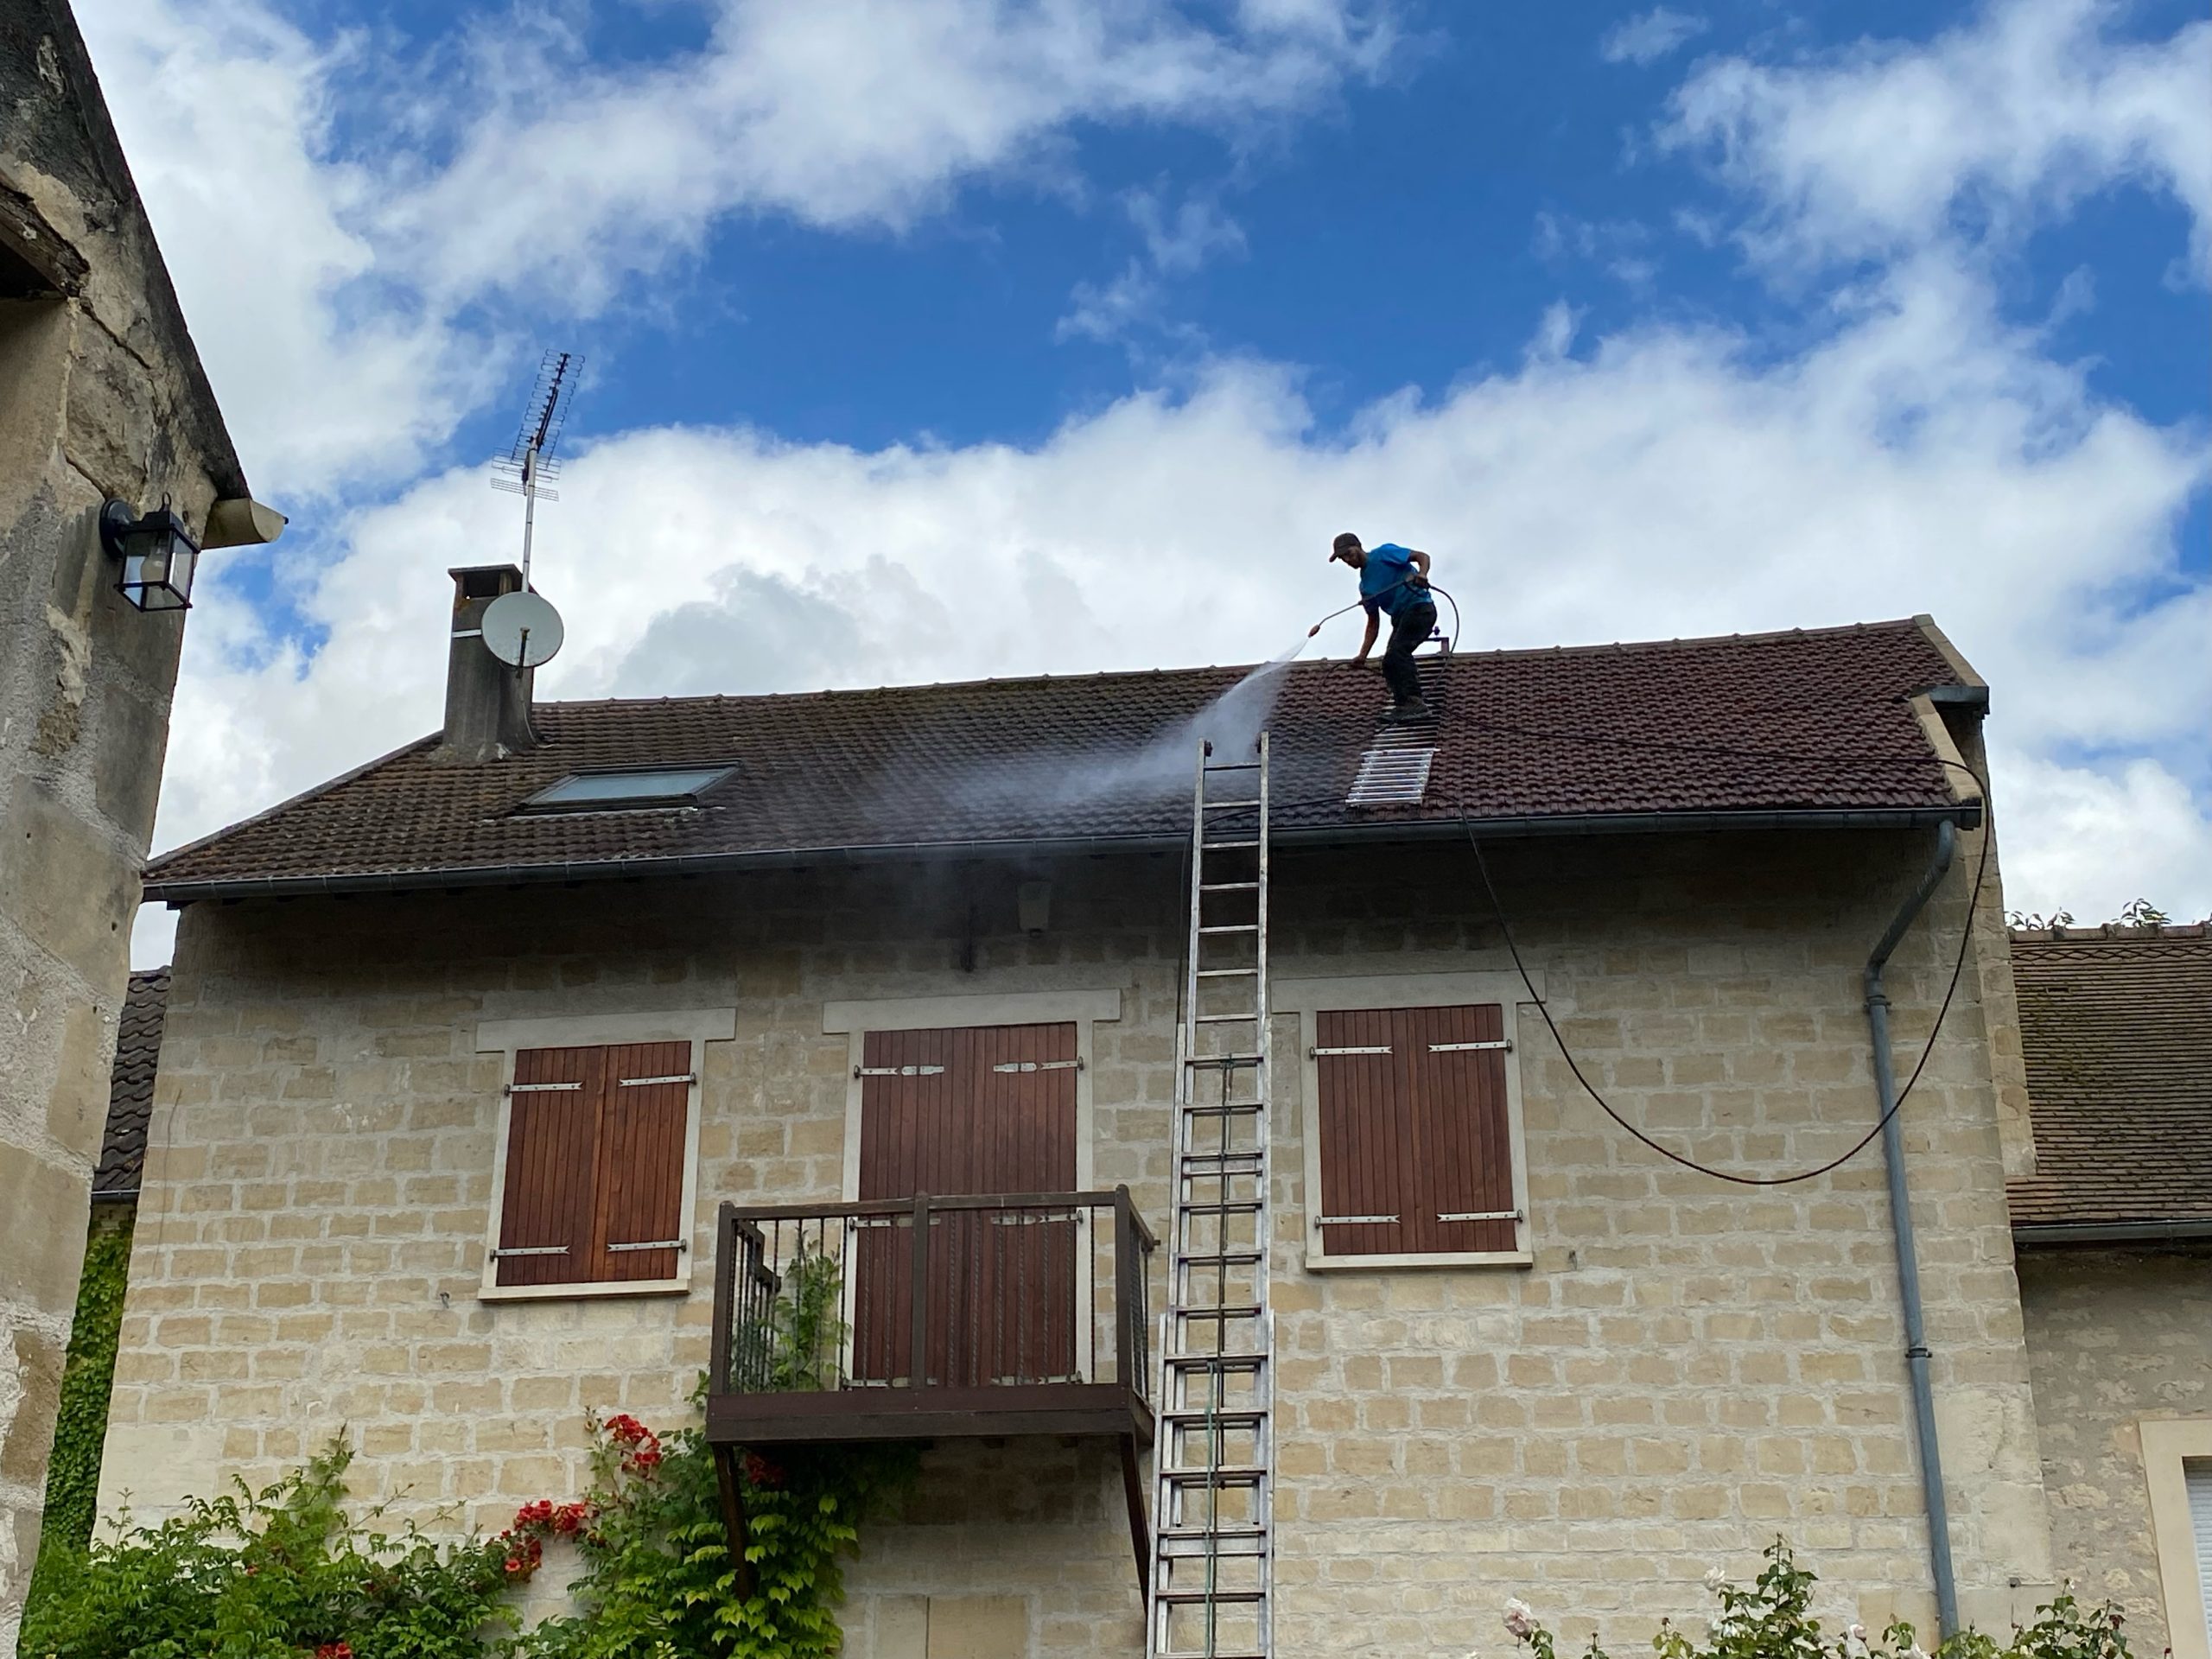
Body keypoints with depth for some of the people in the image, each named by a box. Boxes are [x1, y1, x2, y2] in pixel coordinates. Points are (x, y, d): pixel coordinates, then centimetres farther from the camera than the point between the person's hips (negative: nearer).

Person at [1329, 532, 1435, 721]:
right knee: (1389, 664, 2)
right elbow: (1373, 624, 17)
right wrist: (1363, 655, 8)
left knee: (1398, 651, -25)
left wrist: (1422, 574, -28)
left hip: (1420, 607, -9)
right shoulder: (1365, 586, 18)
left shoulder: (1385, 553, -2)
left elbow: (1422, 556, -6)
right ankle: (1403, 707, -3)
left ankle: (1415, 703, -33)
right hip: (1401, 618, 9)